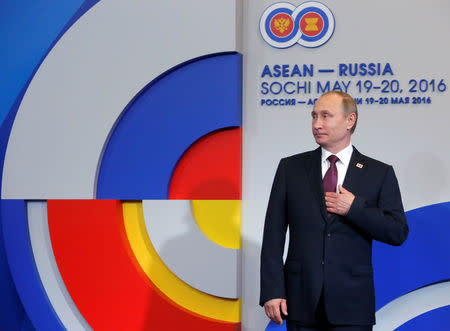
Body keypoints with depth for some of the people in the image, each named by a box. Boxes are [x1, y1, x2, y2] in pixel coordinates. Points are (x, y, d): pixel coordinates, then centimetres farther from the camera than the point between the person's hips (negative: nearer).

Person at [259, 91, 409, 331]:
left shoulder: (379, 173, 4)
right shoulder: (290, 167, 6)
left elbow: (398, 233, 0)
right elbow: (273, 234, 2)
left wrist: (355, 208, -12)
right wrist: (272, 291, -6)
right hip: (301, 301, 1)